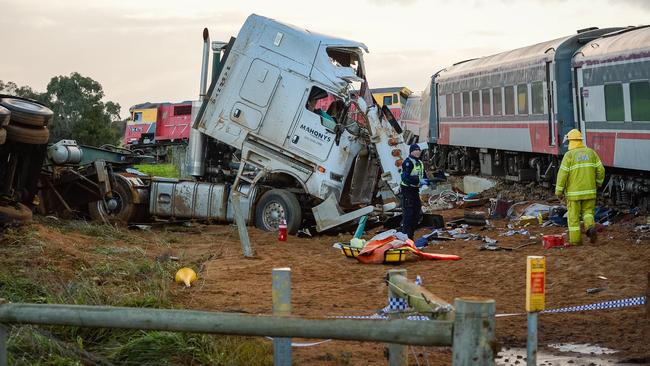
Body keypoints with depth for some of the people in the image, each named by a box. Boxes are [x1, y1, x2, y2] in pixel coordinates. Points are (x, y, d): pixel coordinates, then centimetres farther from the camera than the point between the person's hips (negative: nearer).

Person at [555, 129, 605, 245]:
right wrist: (598, 182, 18)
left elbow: (563, 173, -13)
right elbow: (600, 170, 1)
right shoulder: (591, 152, 2)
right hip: (589, 190, 3)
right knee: (587, 212, 16)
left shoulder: (569, 155, -9)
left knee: (574, 216, 8)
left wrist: (558, 190, -5)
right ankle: (590, 227, -12)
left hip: (574, 191, -3)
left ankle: (575, 239, 9)